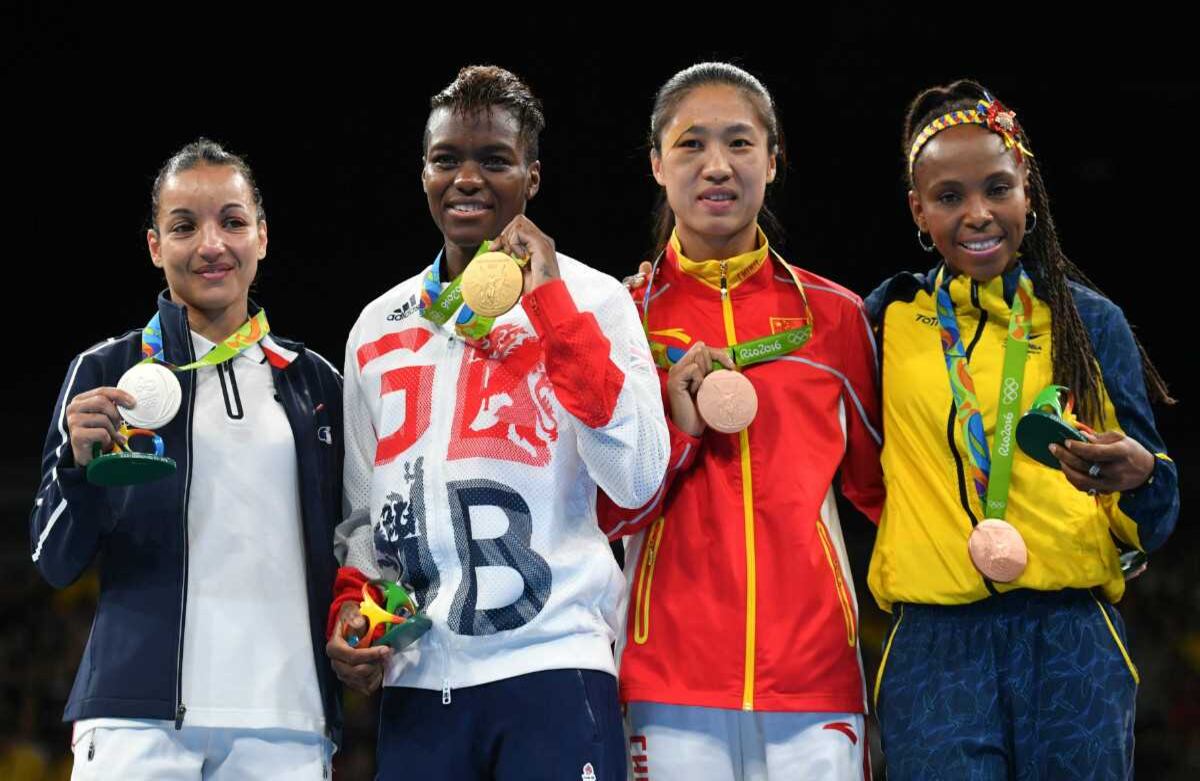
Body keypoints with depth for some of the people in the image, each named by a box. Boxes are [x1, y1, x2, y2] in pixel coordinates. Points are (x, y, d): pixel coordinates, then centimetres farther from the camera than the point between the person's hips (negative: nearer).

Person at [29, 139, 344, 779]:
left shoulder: (314, 383, 14)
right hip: (139, 718, -2)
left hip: (286, 721, 2)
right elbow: (56, 564, 4)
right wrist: (79, 463, -14)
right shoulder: (105, 373, 6)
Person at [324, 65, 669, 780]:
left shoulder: (591, 299, 1)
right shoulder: (379, 329, 15)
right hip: (418, 680, 4)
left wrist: (551, 305, -12)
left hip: (551, 666, -4)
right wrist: (349, 607, 3)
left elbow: (639, 481, -12)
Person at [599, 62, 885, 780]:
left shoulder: (834, 315, 8)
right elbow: (602, 511, 3)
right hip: (672, 681, -1)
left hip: (815, 671, 1)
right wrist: (677, 427, -11)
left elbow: (879, 485, 17)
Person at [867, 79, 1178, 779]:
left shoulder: (1088, 320, 7)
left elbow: (1148, 527, 7)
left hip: (1071, 645, 0)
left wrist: (1140, 475, -16)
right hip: (935, 646, 0)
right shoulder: (890, 319, 9)